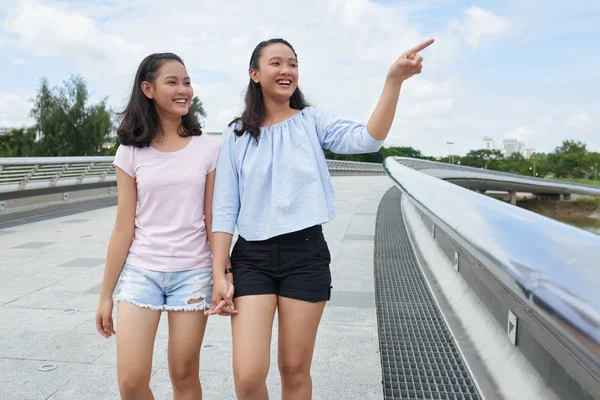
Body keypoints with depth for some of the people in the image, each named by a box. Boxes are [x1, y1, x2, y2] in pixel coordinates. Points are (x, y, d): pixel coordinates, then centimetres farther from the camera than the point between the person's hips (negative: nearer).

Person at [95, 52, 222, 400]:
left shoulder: (208, 149, -1)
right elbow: (124, 228, 1)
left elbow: (213, 221, 1)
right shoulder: (131, 153, 0)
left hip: (193, 273, 0)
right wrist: (106, 294, 2)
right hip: (140, 271, 1)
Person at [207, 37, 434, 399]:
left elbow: (367, 140, -14)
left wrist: (394, 80, -26)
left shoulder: (313, 121, 4)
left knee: (296, 370, 10)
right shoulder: (237, 135, 5)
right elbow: (224, 209, 3)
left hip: (306, 254, 0)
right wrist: (220, 273, -3)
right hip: (252, 257, 1)